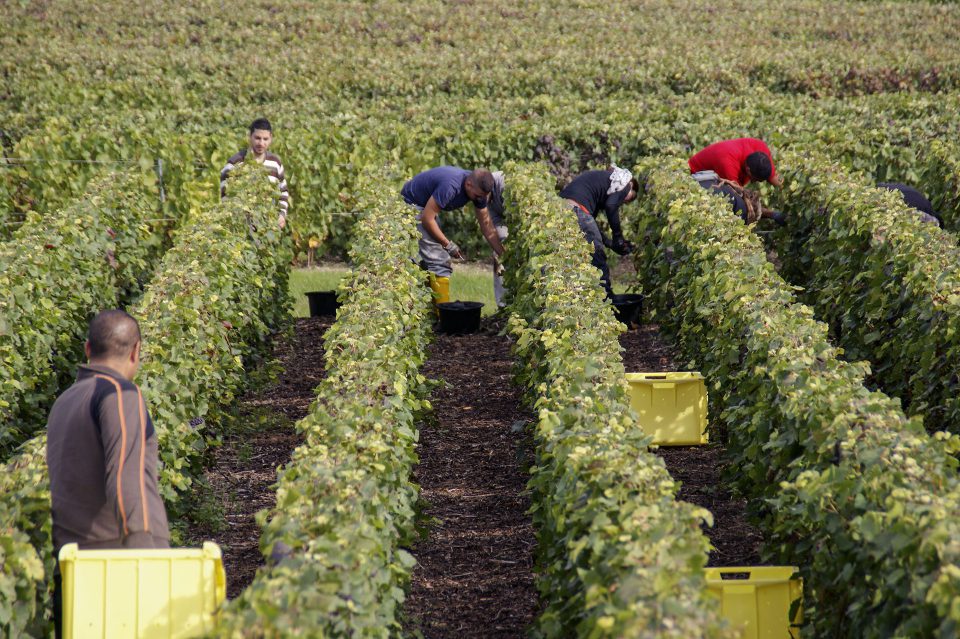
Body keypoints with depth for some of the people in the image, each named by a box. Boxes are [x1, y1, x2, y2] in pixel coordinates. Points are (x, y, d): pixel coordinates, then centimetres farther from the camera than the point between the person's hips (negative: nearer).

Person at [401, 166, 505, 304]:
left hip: (426, 206, 9)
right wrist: (448, 245, -19)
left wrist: (503, 255, -3)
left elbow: (487, 226, 1)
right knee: (439, 262, -15)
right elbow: (427, 218, -28)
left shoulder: (478, 189, -9)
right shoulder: (451, 186, -34)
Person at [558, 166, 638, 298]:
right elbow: (611, 205, -7)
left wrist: (611, 243, 23)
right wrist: (618, 235, 4)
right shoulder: (625, 179, 13)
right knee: (597, 258, 3)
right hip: (577, 208, -8)